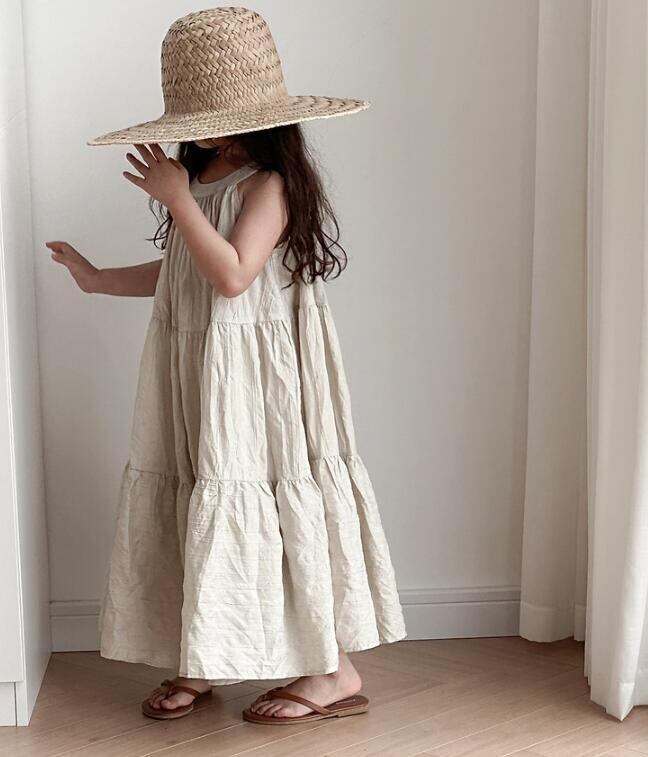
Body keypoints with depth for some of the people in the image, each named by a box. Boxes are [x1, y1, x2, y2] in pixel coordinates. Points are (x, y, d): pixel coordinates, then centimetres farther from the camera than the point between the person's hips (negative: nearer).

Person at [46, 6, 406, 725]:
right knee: (198, 506, 12)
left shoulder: (269, 183, -15)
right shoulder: (200, 175, 10)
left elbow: (232, 274, -26)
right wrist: (97, 278, 20)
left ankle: (335, 671, 10)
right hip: (196, 368, 8)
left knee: (275, 506, -3)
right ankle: (199, 661, 25)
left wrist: (175, 198, -22)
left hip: (256, 373, -8)